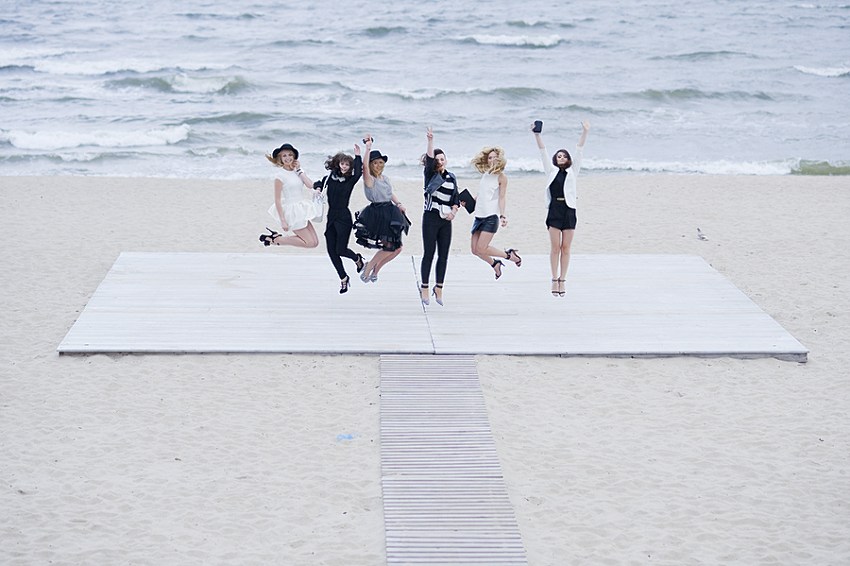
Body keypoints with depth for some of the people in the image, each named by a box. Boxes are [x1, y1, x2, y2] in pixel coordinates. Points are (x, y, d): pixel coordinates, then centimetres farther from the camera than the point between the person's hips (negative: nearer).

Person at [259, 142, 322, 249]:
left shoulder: (297, 172, 7)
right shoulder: (280, 175, -12)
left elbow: (310, 185, -8)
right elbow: (277, 200, -12)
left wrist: (299, 170, -5)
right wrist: (283, 221, -16)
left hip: (302, 210, 7)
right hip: (292, 211, -7)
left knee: (315, 242, 7)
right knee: (310, 243, -6)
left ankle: (277, 236, 15)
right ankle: (275, 239, 5)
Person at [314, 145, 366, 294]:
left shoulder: (351, 180, -6)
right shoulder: (330, 177, 4)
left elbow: (358, 173, -27)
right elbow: (319, 183, 20)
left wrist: (358, 156, -31)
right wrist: (318, 188, -2)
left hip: (344, 218, -5)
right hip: (331, 218, 5)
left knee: (341, 249, -8)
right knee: (331, 250, 3)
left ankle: (358, 259, 26)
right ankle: (343, 278, 17)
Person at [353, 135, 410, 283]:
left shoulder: (386, 178, 13)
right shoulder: (369, 179, -10)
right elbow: (365, 167, -29)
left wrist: (399, 204, 7)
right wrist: (368, 147, -33)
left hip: (391, 213, 8)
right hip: (377, 214, -8)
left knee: (397, 248, 6)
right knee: (389, 247, -12)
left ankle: (376, 268, 24)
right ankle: (368, 268, 7)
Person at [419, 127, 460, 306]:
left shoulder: (451, 177, 12)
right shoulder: (430, 175, -1)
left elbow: (456, 198, 15)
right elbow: (429, 159, -18)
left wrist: (453, 211, -5)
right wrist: (430, 141, -32)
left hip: (446, 221, 4)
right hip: (431, 218, -4)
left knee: (443, 255, 5)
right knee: (429, 254, -3)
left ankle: (439, 289, 13)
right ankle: (424, 288, 5)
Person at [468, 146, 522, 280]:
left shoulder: (501, 177, -2)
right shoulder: (485, 174, 15)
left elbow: (502, 198, -6)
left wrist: (503, 215, -16)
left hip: (491, 216, -7)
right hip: (479, 215, 7)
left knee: (481, 248, -13)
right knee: (475, 250, 2)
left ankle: (509, 255, 8)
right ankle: (495, 264, 27)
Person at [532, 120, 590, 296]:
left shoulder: (572, 171, 12)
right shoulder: (551, 171, 11)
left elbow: (578, 151, 6)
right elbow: (543, 152, 5)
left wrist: (585, 132, -1)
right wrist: (537, 135, -4)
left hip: (569, 209, 1)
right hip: (554, 209, -1)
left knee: (566, 248, 2)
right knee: (555, 247, -2)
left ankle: (562, 280, 7)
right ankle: (554, 280, 3)